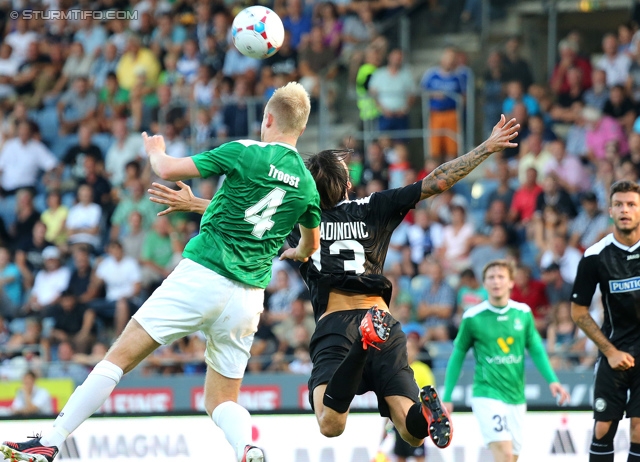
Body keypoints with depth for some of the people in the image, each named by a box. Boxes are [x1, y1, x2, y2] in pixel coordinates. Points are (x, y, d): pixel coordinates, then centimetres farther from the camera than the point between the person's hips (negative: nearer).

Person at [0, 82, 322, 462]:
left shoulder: (246, 153, -6)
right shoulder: (308, 185, 8)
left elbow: (169, 170, -5)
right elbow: (312, 246, 28)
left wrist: (156, 151, 18)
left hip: (202, 276, -4)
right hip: (248, 298, 4)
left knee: (120, 356, 2)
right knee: (222, 401, 13)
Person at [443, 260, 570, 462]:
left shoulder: (523, 313, 3)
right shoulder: (473, 317, -4)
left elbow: (536, 349, 7)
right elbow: (457, 356, 4)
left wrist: (552, 380, -8)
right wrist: (447, 397, 5)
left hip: (516, 398, 4)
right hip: (487, 397, -4)